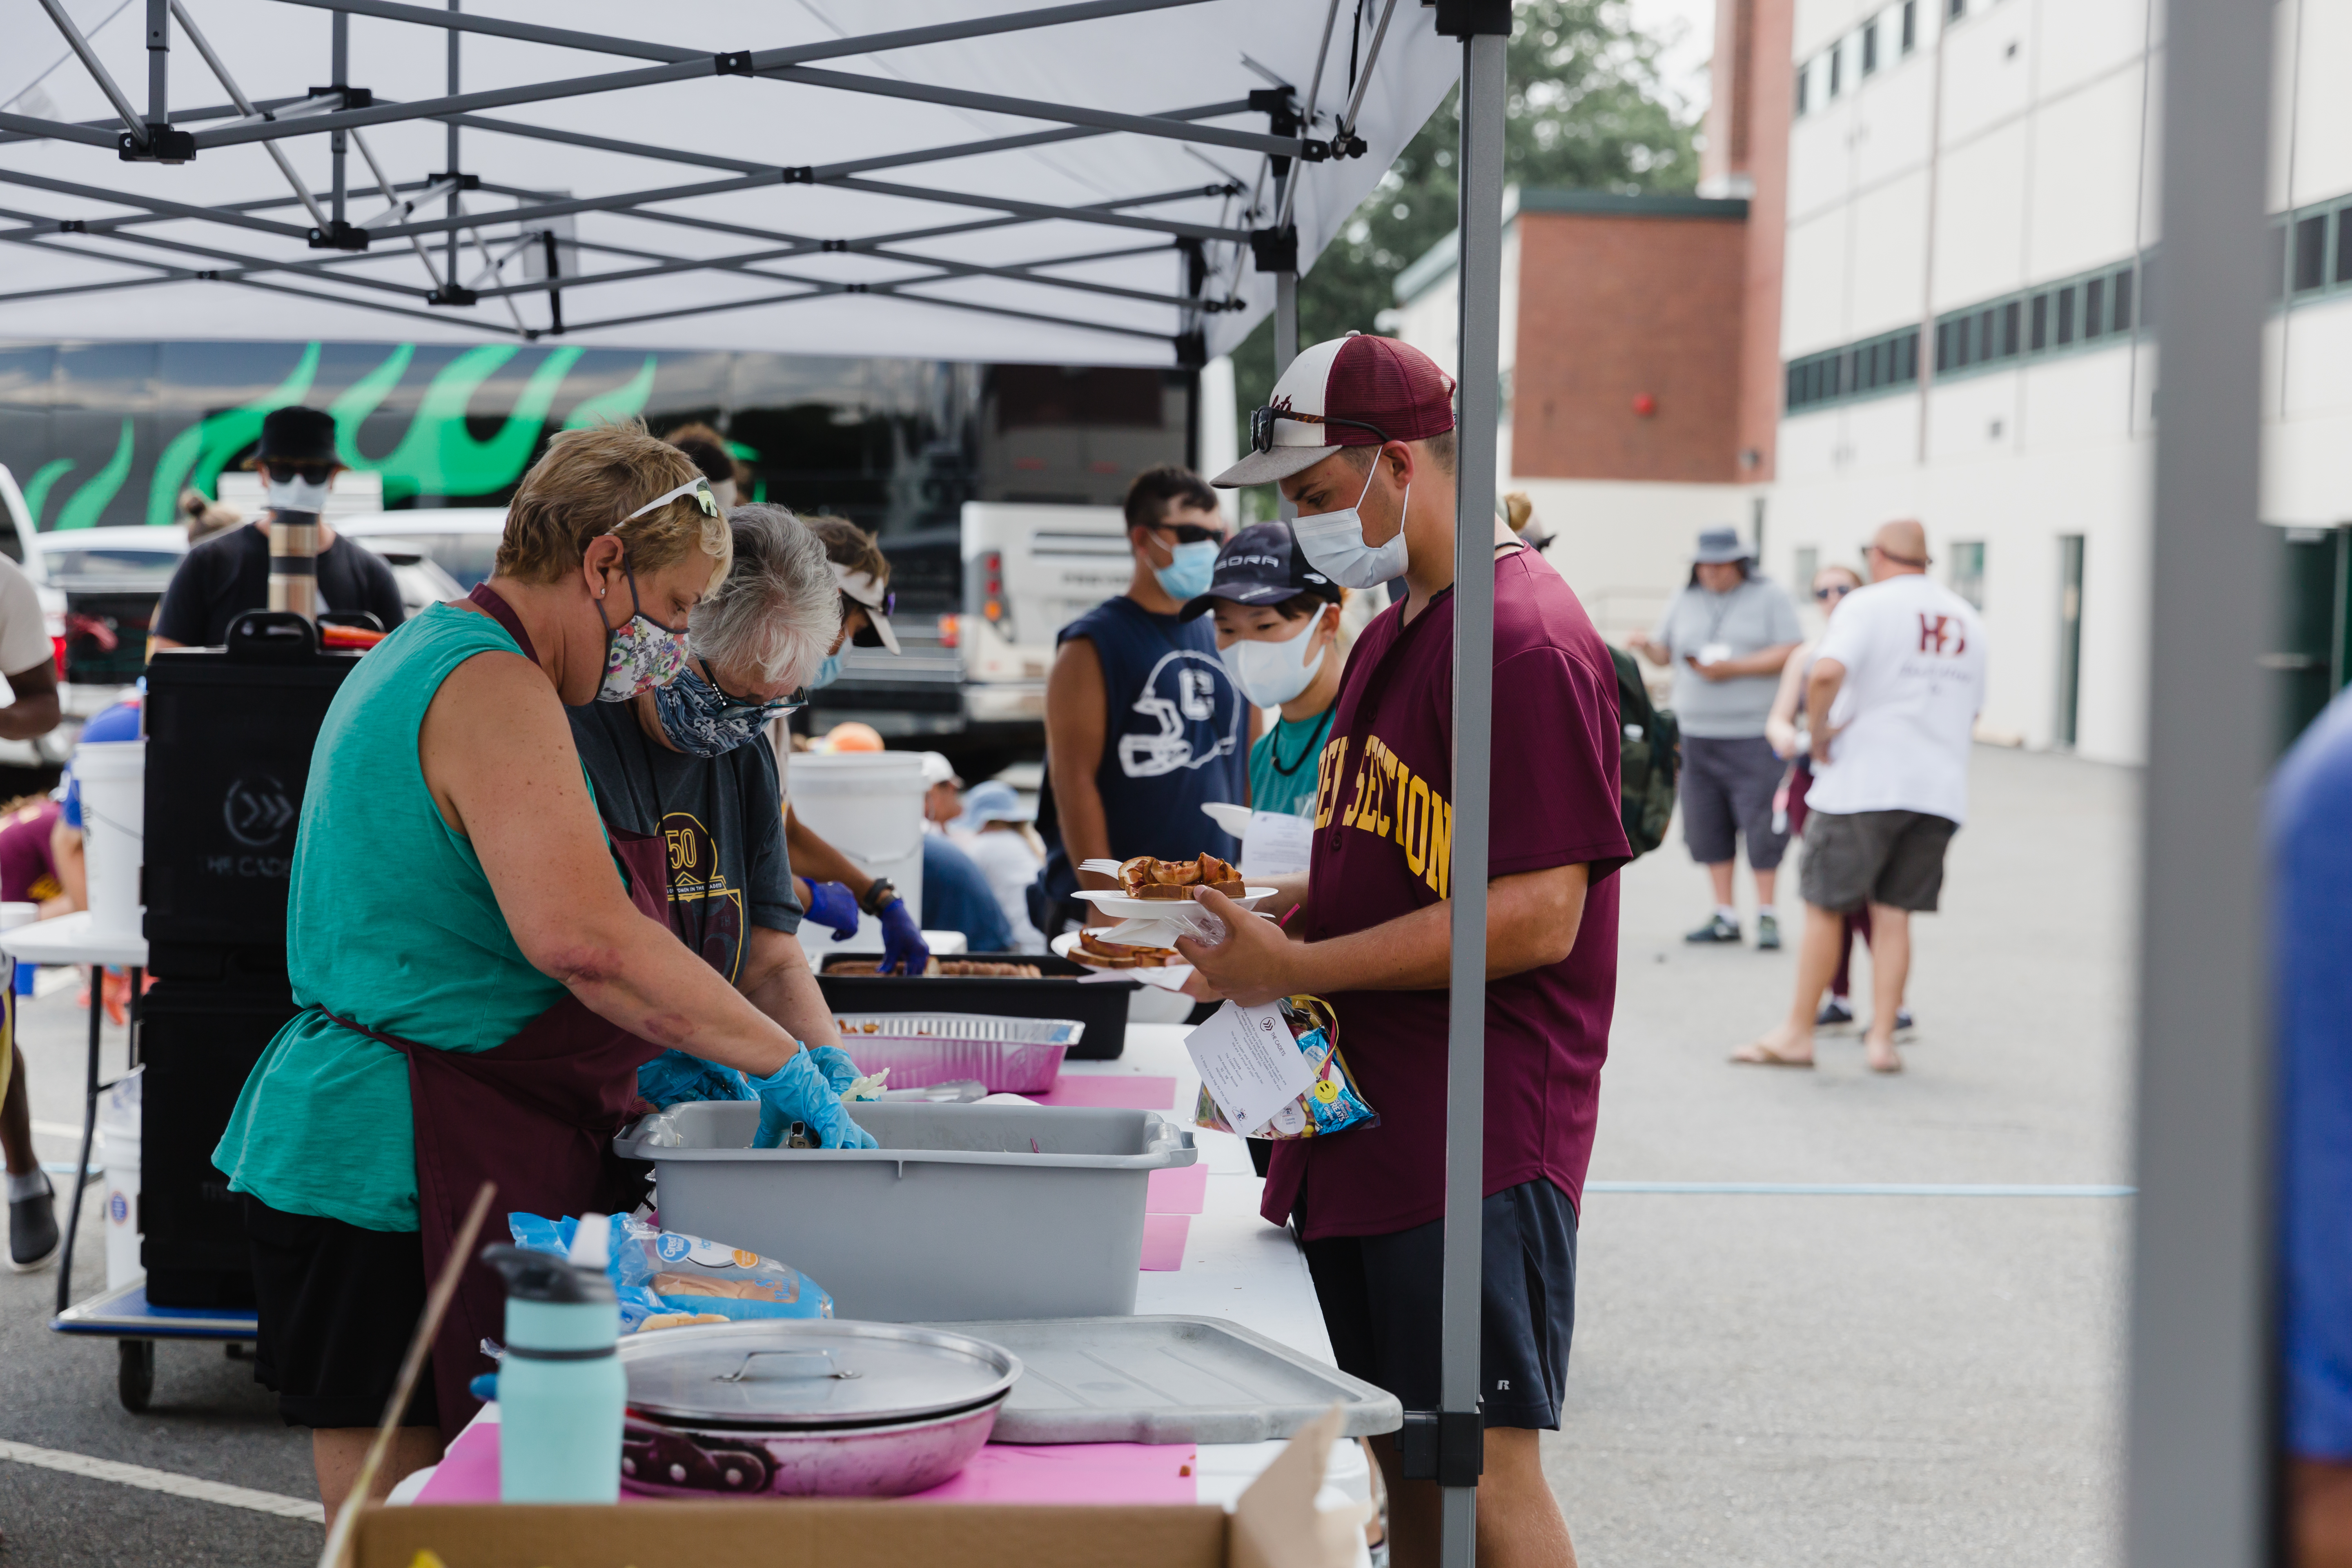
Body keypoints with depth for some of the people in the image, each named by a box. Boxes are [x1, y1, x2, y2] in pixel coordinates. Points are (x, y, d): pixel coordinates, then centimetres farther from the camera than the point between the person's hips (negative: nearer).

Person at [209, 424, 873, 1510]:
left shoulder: (426, 657, 17)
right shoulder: (493, 688, -16)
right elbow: (581, 935, -29)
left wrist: (634, 1059, 16)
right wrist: (779, 1064, -21)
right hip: (396, 1169, -11)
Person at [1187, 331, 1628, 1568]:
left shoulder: (1525, 641, -16)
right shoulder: (1391, 638, 17)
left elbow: (1538, 917, -22)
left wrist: (1294, 968, -18)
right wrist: (1271, 908, 7)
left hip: (1476, 1143, -9)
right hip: (1369, 1122, 10)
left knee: (1481, 1469, -5)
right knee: (1403, 1462, 14)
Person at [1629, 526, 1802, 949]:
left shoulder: (1769, 599, 2)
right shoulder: (1685, 602, 15)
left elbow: (1789, 655, -6)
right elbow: (1665, 652, 17)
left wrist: (1734, 668, -15)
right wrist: (1647, 647, -6)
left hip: (1753, 734, -4)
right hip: (1697, 734, 4)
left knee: (1761, 826, -7)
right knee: (1707, 826, 4)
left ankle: (1768, 917, 1)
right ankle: (1725, 916, 12)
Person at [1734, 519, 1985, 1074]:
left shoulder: (1868, 604, -7)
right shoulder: (1967, 620, 14)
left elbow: (1826, 674, -25)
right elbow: (1971, 712, 22)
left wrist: (1818, 731, -11)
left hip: (1864, 784, -5)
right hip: (1939, 790, 5)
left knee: (1824, 909, 3)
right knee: (1892, 915, 9)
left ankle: (1797, 1034, 8)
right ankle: (1882, 1038, 5)